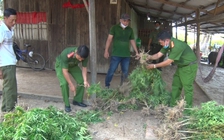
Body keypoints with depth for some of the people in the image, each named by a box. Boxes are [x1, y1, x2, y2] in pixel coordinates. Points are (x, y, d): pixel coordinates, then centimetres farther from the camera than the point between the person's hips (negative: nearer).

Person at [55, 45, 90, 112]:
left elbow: (84, 68, -16)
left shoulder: (84, 56, -29)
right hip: (60, 65, -4)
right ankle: (67, 105, -8)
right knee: (64, 83, -24)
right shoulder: (66, 54, -43)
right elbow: (65, 71, -36)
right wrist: (71, 84, -33)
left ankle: (77, 100, 11)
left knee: (81, 81, -9)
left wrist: (85, 80, -29)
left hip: (73, 66, 4)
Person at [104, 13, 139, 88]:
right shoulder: (114, 28, -1)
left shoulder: (130, 30, 10)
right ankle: (107, 86, 13)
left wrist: (137, 52, 14)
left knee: (125, 72, 8)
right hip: (116, 54, -4)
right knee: (111, 71, -3)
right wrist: (106, 51, -13)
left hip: (126, 55, 4)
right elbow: (109, 39, -4)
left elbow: (132, 41, 17)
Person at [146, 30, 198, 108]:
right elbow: (158, 55, -3)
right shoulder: (168, 44, -5)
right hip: (181, 66, 9)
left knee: (187, 88, -6)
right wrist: (149, 57, -21)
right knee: (175, 86, 12)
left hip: (189, 66, -9)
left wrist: (154, 66, -24)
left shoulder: (177, 46, -33)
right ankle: (172, 105, 22)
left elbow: (168, 62, -30)